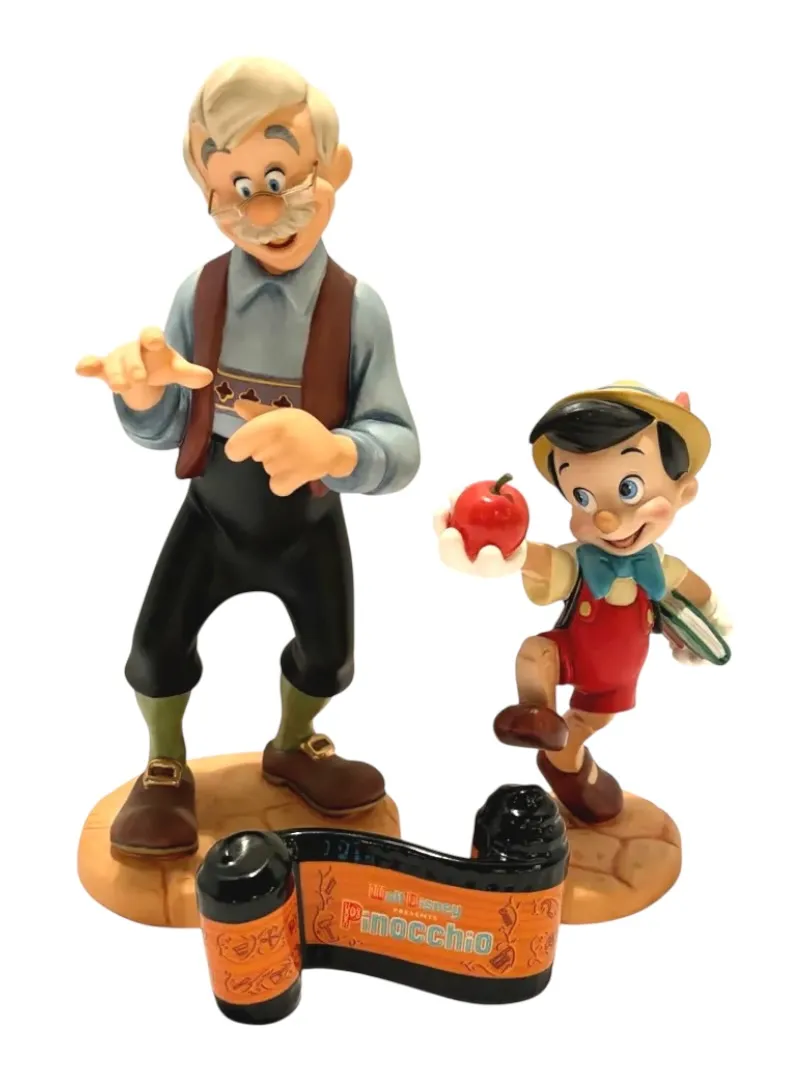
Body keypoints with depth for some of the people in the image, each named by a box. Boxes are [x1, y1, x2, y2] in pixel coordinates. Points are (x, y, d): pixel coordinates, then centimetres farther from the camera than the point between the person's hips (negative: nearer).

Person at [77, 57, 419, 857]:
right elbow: (163, 434, -7)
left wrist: (334, 449, -50)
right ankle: (165, 768, 40)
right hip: (214, 514, 1)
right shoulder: (198, 295, -14)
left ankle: (293, 747, 52)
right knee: (157, 648, 7)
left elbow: (401, 450, -28)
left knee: (327, 658, 17)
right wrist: (145, 391, -31)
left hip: (309, 525, 0)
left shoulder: (358, 309, -21)